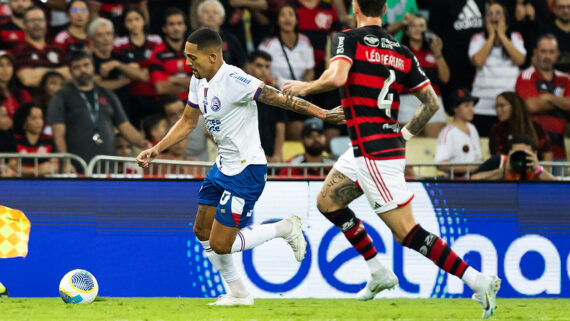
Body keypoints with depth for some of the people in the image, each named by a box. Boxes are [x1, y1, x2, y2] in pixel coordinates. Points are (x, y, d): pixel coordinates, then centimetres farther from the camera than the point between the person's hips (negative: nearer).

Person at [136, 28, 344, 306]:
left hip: (246, 169, -10)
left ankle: (285, 228, 9)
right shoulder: (199, 81, 6)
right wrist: (156, 150, 12)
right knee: (202, 232, 12)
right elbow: (188, 122, 20)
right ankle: (238, 293, 26)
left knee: (220, 244, -9)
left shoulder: (233, 80, -23)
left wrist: (322, 114, -26)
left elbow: (279, 98, -23)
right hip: (223, 166, 10)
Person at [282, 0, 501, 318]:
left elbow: (337, 77, -26)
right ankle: (380, 273, 23)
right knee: (327, 201, 22)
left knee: (408, 233, -9)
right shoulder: (402, 51, 11)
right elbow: (432, 102, 8)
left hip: (375, 154, -8)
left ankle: (478, 280, -15)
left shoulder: (349, 39, -8)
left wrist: (305, 87, -8)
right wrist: (406, 134, 19)